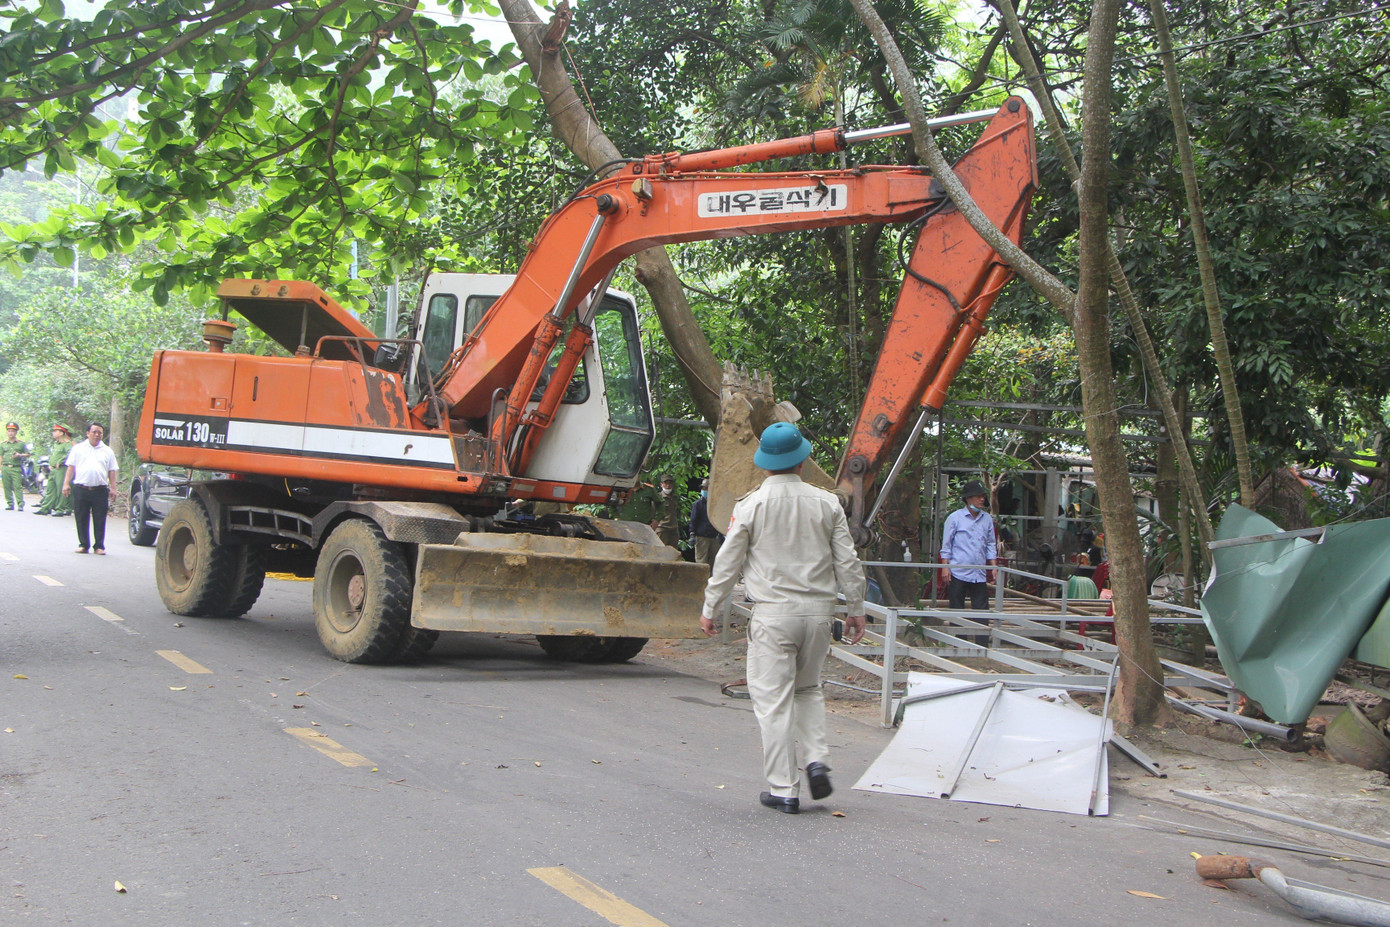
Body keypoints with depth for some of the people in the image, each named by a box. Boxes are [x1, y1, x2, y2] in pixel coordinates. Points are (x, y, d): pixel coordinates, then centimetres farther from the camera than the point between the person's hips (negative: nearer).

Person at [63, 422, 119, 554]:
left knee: (99, 520, -2)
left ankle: (99, 546, 4)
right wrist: (66, 484, 1)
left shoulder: (107, 451, 14)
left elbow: (112, 471, 12)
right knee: (81, 519, 4)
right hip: (80, 489, 0)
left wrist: (113, 488, 4)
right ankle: (83, 545, 12)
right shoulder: (78, 448, 12)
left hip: (100, 490, 0)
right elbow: (71, 468, 10)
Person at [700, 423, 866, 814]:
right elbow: (848, 562, 6)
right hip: (819, 610, 3)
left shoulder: (751, 505, -5)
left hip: (773, 613, -3)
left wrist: (709, 609, 11)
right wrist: (855, 610, 17)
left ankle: (783, 789, 3)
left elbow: (728, 563, -1)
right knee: (808, 689, 22)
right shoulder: (826, 503, 3)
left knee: (774, 700, 2)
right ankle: (817, 760, 5)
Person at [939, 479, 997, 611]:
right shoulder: (954, 518, 0)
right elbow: (946, 545, 1)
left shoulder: (987, 519, 11)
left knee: (982, 609, 0)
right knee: (956, 610, 2)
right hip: (959, 573, -3)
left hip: (980, 574, 3)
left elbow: (991, 545, 17)